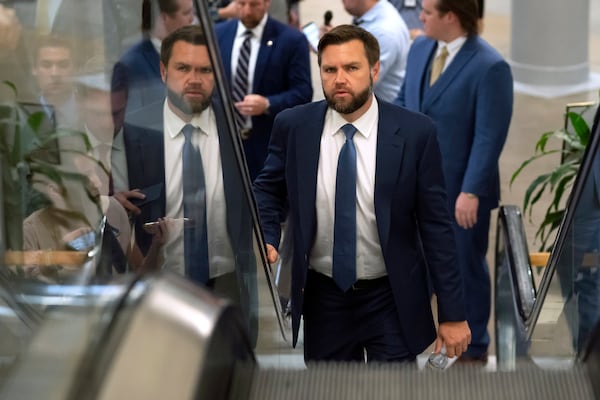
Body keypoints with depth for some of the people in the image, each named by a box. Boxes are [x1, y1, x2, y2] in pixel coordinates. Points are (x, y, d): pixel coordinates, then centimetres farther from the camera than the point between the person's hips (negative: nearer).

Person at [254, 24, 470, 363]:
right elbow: (268, 190, 11)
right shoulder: (293, 127, -5)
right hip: (322, 297, 2)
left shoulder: (415, 133, -11)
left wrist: (453, 313, -7)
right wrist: (266, 241, -10)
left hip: (391, 299, -2)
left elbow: (436, 225, -7)